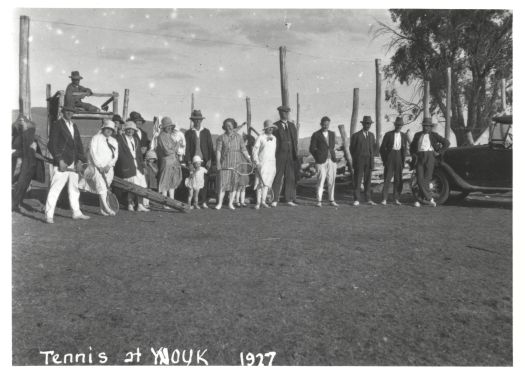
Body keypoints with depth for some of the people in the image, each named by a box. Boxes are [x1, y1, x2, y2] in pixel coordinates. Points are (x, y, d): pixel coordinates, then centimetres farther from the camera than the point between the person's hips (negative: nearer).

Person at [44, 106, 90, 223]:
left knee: (74, 189, 14)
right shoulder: (57, 125, -5)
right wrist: (60, 160, -16)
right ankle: (49, 215, -2)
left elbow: (79, 144, 15)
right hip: (62, 163, -7)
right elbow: (51, 145, -10)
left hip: (73, 164, 7)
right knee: (55, 189, -7)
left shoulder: (74, 126, 16)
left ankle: (76, 213, 23)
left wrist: (80, 160, 2)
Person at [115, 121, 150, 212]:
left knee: (141, 186, 2)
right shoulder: (120, 138, 0)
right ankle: (130, 204, 8)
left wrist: (141, 165, 13)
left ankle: (140, 205, 8)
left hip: (137, 165, 6)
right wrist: (126, 163, -12)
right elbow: (119, 153, -5)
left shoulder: (136, 139, 18)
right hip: (127, 166, -6)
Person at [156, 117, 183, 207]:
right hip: (166, 162, -9)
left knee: (172, 183, 12)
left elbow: (176, 149, 14)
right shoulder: (161, 136, -12)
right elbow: (167, 151, -17)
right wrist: (175, 148, -3)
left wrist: (172, 149, -5)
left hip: (173, 162, 9)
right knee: (165, 184, -2)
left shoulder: (169, 135, 16)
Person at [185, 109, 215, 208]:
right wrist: (189, 162, -6)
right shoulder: (188, 133, 8)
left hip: (205, 161, 1)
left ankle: (203, 201, 5)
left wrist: (210, 160, -3)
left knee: (205, 181, -3)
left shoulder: (206, 132, 11)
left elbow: (210, 147, 8)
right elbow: (187, 149, 4)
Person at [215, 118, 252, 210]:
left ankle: (231, 203, 12)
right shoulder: (221, 138, 3)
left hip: (236, 164, 2)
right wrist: (218, 162, -11)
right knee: (222, 183, -6)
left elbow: (243, 150, 7)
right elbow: (218, 151, -1)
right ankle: (219, 203, 2)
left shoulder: (239, 137, 8)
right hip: (225, 164, -2)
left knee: (234, 184, 3)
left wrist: (250, 160, -2)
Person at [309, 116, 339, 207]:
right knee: (321, 181, -6)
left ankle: (331, 200, 12)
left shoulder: (332, 134, 13)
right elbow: (312, 149, 0)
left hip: (332, 160, 4)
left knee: (331, 181, 4)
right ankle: (319, 201, 1)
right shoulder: (316, 135, -1)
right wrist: (318, 159, -1)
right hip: (321, 162, -4)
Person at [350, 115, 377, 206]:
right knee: (357, 181, -3)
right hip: (359, 161, -4)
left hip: (369, 161, 4)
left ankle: (368, 199, 10)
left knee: (368, 180, 5)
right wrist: (355, 160, 2)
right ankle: (356, 200, 0)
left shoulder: (371, 135, 10)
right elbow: (352, 149, 1)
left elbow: (374, 148, 18)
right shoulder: (356, 135, -4)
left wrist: (371, 157, 8)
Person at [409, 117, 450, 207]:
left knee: (426, 179, -6)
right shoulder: (417, 135, 15)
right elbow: (412, 146, 28)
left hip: (430, 156, -3)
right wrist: (413, 154, 11)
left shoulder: (434, 135, 6)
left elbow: (447, 143, 4)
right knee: (420, 179, -7)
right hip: (419, 157, 3)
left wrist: (438, 152, 0)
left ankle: (422, 198, 1)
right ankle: (429, 198, -2)